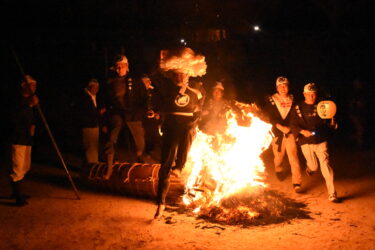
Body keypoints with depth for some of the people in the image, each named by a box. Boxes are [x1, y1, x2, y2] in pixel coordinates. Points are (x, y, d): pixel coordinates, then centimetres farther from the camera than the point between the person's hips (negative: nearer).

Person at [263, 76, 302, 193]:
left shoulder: (292, 100, 5)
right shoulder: (271, 100, -1)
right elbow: (269, 118, -8)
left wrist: (290, 128, -7)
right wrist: (281, 127, -17)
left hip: (290, 132, 0)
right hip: (277, 133, 0)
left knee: (293, 158, -10)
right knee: (278, 157, 15)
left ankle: (297, 183, -5)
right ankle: (279, 171, 49)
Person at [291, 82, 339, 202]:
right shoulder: (298, 108, -2)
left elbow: (328, 122, 10)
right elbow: (294, 126, -3)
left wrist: (332, 123, -13)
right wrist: (303, 131, -22)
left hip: (321, 141, 0)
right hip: (306, 142, 0)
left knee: (325, 164, -12)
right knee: (314, 166, 12)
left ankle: (332, 193, -7)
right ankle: (309, 167, 54)